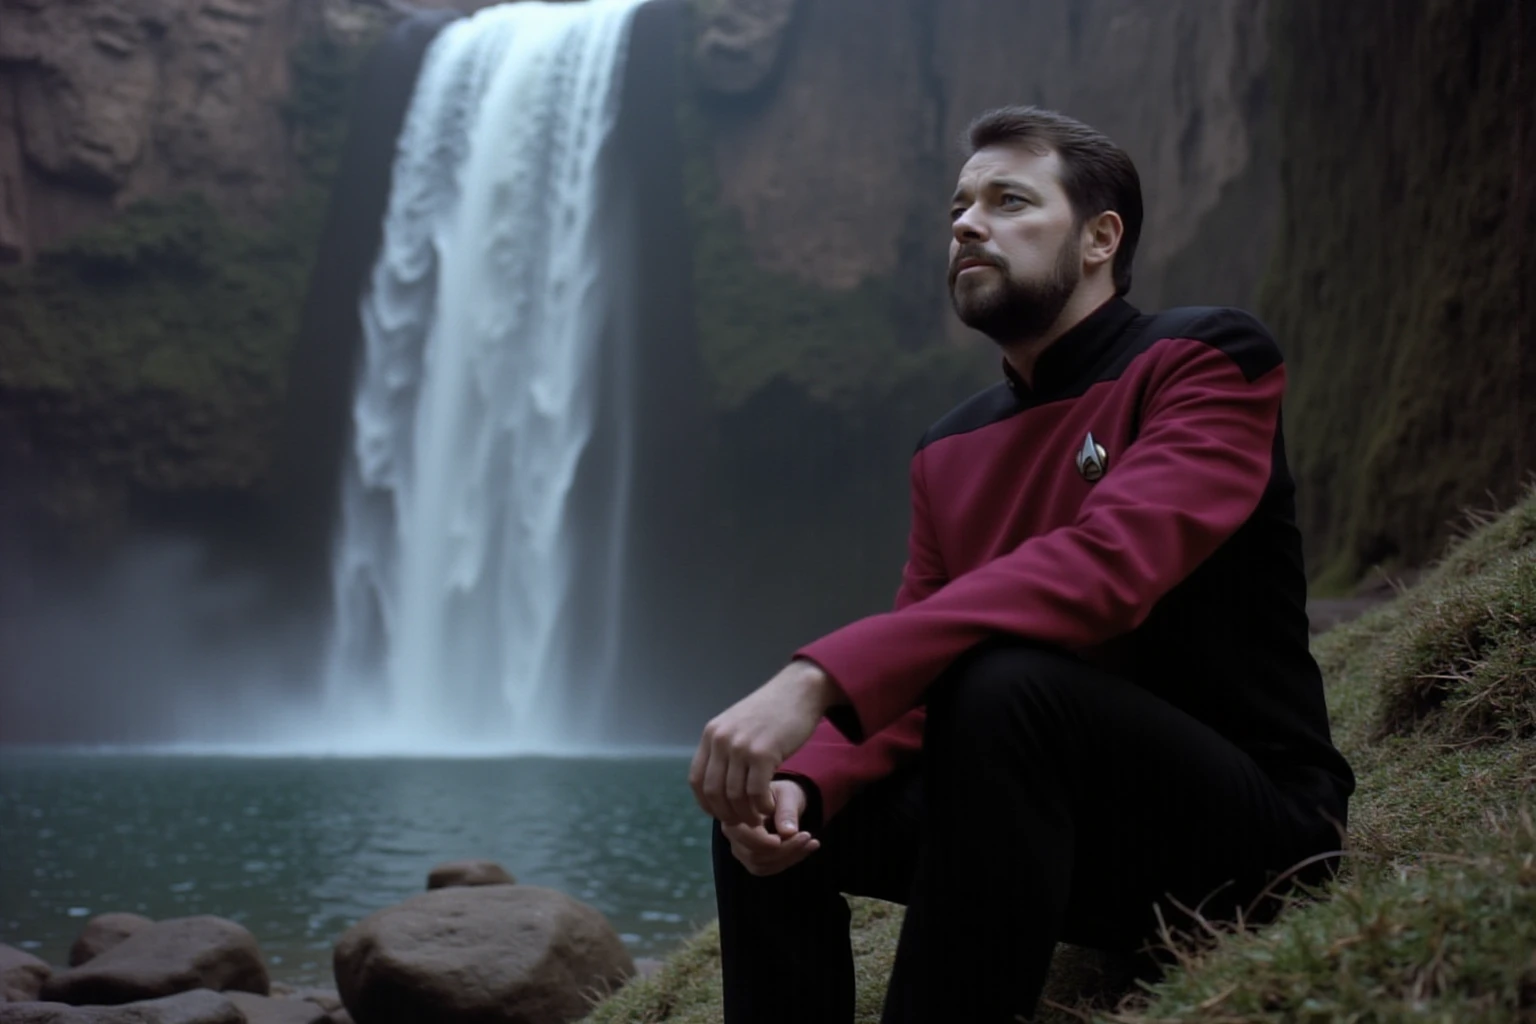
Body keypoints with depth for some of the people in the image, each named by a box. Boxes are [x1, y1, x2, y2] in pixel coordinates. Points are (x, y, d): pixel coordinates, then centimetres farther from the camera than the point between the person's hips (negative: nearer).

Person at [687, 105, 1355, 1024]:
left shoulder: (1211, 361, -10)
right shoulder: (952, 453, 11)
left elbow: (1101, 567, -29)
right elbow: (912, 688, 8)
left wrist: (820, 678, -37)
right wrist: (802, 784, -16)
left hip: (1249, 822, -7)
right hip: (1071, 829, 7)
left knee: (1002, 685, -33)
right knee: (769, 810, 0)